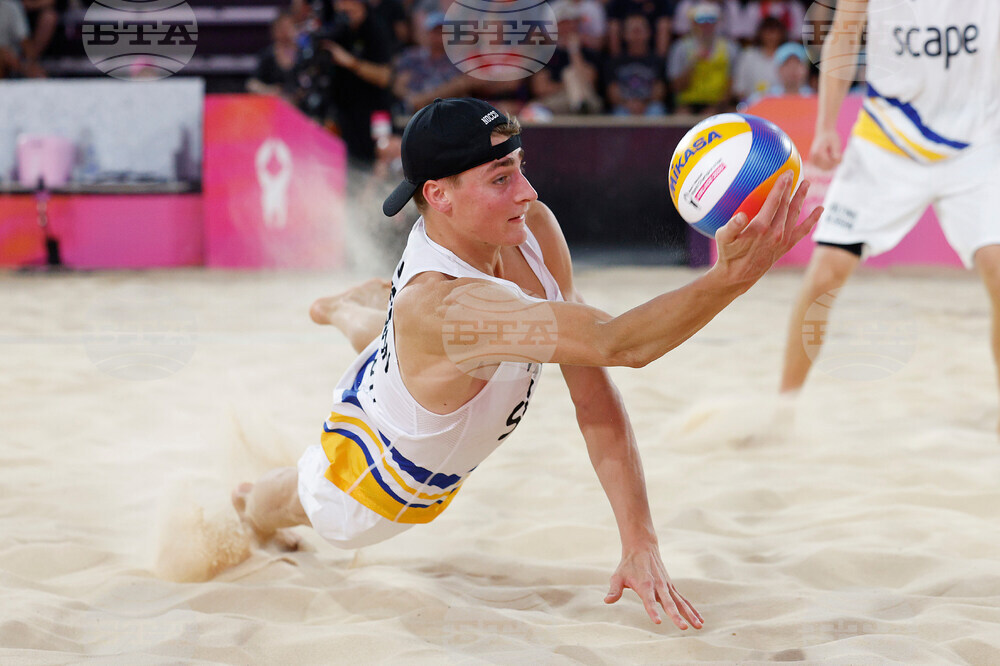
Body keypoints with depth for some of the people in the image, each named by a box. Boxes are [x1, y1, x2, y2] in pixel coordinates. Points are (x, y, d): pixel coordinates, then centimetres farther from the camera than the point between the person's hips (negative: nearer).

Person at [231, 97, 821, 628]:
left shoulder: (534, 229, -30)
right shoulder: (442, 305, -52)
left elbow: (593, 392, -29)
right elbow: (617, 344, -60)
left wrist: (641, 542, -33)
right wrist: (732, 277, -76)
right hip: (380, 484, -6)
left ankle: (343, 310, 73)